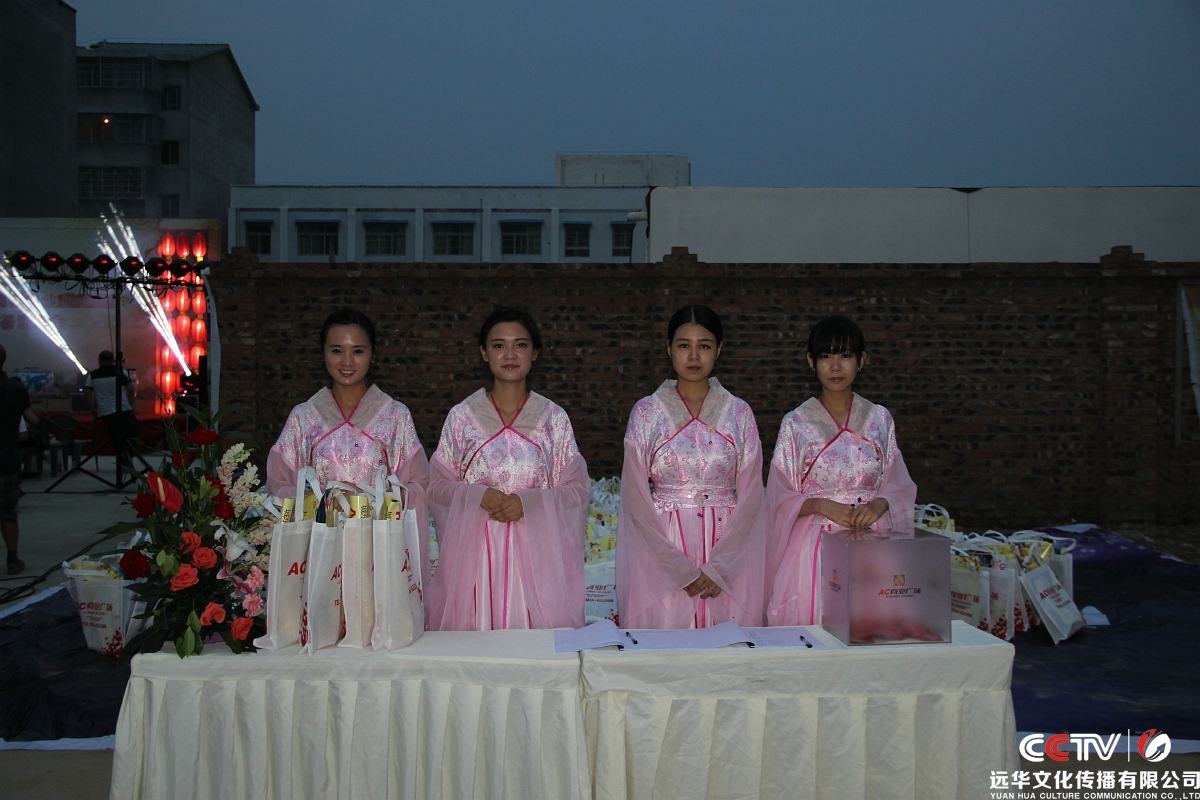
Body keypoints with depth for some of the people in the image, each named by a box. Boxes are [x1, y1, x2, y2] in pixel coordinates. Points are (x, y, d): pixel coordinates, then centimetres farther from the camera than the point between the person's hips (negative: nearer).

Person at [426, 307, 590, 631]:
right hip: (475, 552, 0)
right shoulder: (461, 416, 5)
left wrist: (527, 502, -11)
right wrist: (479, 496, -11)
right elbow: (437, 486, 7)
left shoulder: (554, 418, 5)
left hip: (537, 552, 0)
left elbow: (579, 488, 3)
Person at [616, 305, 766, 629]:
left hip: (728, 550, 1)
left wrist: (717, 568, -9)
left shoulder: (739, 414, 5)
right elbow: (635, 497, -4)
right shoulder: (647, 412, 2)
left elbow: (750, 495, 1)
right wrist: (682, 569, -11)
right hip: (660, 551, -1)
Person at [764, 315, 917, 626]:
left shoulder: (879, 419, 7)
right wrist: (821, 505, -16)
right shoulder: (796, 423, 0)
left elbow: (900, 488, 8)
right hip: (813, 548, -2)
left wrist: (879, 504, -11)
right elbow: (780, 501, 0)